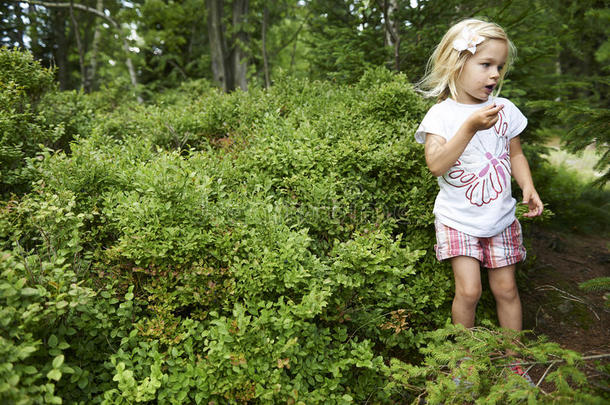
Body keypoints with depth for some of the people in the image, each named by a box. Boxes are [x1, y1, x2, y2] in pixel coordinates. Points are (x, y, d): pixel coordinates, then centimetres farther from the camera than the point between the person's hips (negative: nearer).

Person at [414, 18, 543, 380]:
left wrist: (528, 186, -4)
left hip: (500, 216, 4)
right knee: (469, 289, -8)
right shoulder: (441, 114, -11)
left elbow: (515, 154, 12)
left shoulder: (504, 109, 2)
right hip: (458, 218, -3)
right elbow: (436, 164, -24)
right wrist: (471, 126, -31)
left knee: (506, 288, 8)